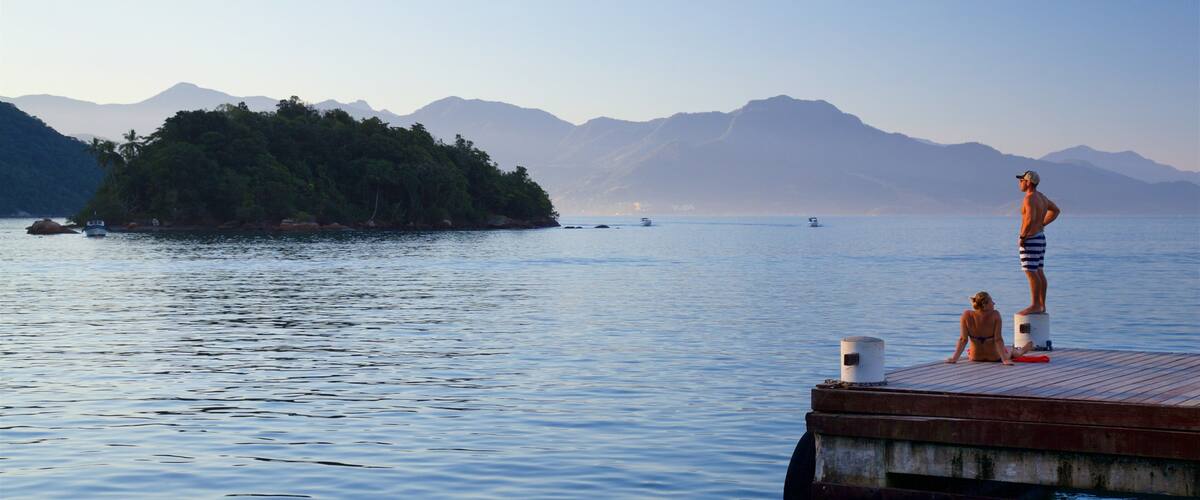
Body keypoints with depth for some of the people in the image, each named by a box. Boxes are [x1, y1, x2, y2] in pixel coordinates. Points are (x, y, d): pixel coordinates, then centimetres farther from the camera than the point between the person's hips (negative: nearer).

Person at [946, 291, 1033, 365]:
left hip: (975, 357, 1)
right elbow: (998, 340, -23)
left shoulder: (966, 315, -19)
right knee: (1011, 351, 35)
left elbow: (963, 339, -19)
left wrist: (954, 358, -16)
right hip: (995, 357, -1)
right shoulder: (995, 315, -24)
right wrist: (1005, 360, -21)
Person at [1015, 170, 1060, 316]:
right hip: (1040, 237, 10)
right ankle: (1041, 305, 14)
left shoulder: (1030, 199, -19)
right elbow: (1055, 210, 27)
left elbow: (1030, 219, -32)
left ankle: (1035, 306, -7)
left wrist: (1022, 236, -21)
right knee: (1039, 273, 11)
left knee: (1031, 273, -8)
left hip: (1030, 239, -10)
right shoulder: (1041, 197, 12)